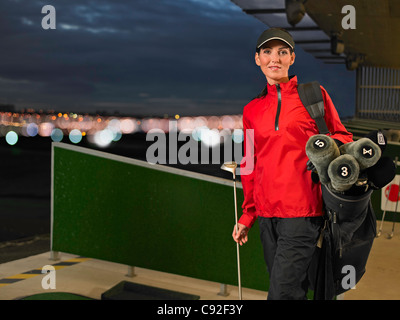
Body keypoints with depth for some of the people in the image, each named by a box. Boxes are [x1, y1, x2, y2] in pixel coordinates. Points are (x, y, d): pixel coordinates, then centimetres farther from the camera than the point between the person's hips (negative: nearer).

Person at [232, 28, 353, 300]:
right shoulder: (252, 110, 15)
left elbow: (342, 137, 10)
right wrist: (248, 214, 20)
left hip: (302, 213, -4)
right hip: (267, 215, 4)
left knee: (283, 292, -13)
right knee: (294, 290, 7)